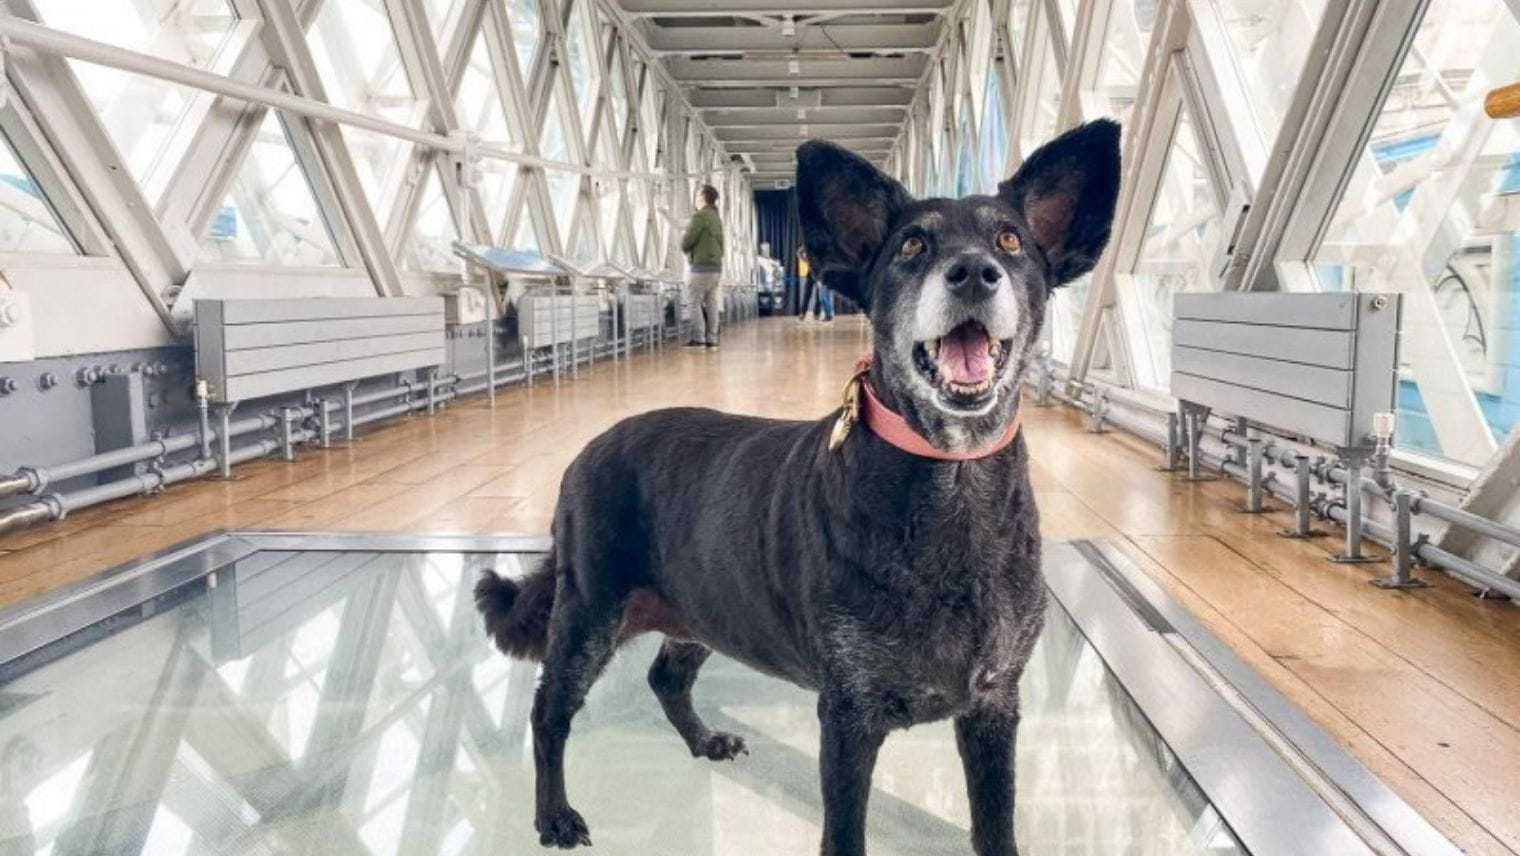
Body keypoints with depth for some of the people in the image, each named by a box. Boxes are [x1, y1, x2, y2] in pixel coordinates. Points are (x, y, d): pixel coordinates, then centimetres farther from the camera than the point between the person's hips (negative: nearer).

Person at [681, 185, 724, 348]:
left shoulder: (700, 216, -12)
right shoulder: (716, 217, 16)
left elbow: (686, 242, -14)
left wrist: (684, 246, 8)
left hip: (702, 266, -8)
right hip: (717, 265, 8)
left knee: (694, 302, -5)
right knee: (711, 303, 7)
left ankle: (698, 338, -8)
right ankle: (711, 339, 6)